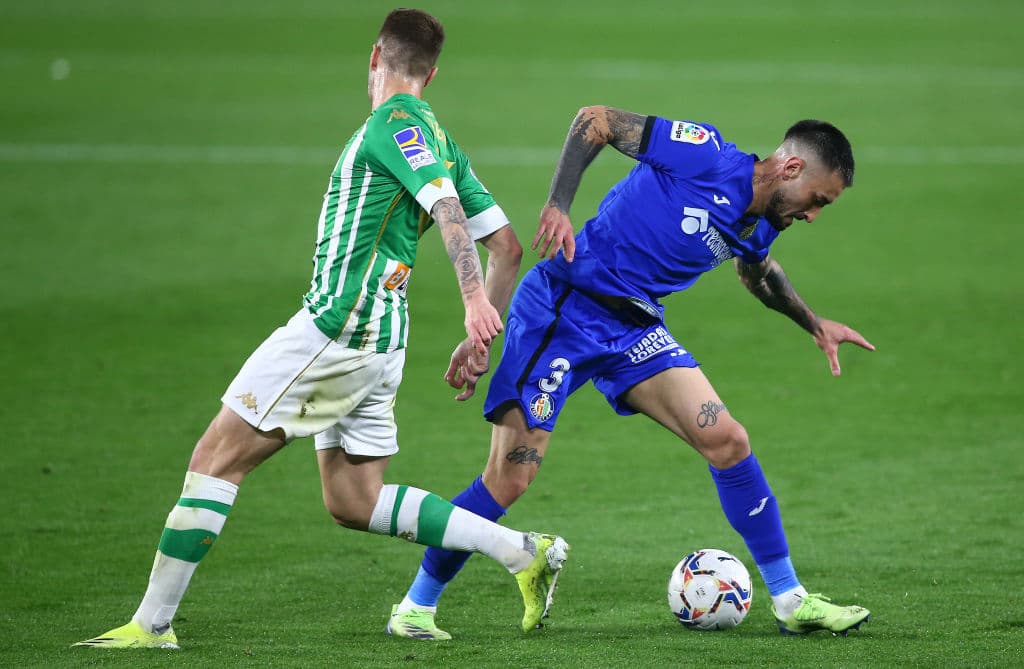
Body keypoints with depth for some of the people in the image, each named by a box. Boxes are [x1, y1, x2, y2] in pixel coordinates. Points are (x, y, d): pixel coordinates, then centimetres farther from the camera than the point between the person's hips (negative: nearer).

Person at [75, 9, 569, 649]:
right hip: (382, 338, 9)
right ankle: (523, 551, 6)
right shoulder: (438, 138, 17)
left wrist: (475, 301, -36)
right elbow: (507, 244, 18)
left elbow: (447, 207, -24)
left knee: (215, 459, -4)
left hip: (337, 323, -9)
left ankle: (151, 623, -4)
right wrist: (482, 340, 21)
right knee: (353, 501, 14)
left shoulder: (396, 120, -8)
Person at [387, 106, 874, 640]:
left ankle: (791, 602, 5)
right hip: (560, 312, -7)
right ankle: (416, 606, 6)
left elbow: (758, 271, 34)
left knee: (727, 441, -5)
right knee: (508, 480, -11)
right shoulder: (704, 154, -17)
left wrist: (814, 324, 32)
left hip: (633, 330, 7)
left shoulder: (759, 227, 8)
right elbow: (595, 120, -13)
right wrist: (558, 206, -21)